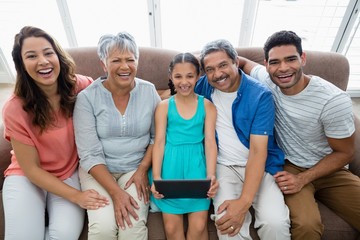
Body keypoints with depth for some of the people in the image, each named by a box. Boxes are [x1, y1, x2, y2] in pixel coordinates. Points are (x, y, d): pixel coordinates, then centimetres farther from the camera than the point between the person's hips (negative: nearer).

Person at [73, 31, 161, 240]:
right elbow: (90, 154, -12)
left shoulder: (149, 91, -4)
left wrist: (143, 169, -10)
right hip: (98, 170, 0)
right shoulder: (87, 98, -10)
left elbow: (157, 137, 2)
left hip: (137, 168, 1)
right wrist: (115, 192, -19)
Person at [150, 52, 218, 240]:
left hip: (196, 163, 1)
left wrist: (211, 175, -13)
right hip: (170, 164, 0)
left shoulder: (207, 105, 5)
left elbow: (210, 141, -1)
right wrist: (156, 178, -11)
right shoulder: (164, 106, 4)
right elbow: (159, 142, -1)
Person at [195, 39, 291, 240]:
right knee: (226, 220, -25)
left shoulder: (260, 95, -11)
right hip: (223, 165, 1)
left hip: (260, 165, 0)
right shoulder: (204, 86, -1)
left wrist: (244, 201, -25)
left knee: (275, 222, -24)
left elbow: (258, 151, -16)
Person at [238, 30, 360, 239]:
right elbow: (243, 62, 12)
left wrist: (302, 179, -16)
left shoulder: (334, 100, -19)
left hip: (329, 170, 1)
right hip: (289, 166, 0)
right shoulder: (267, 80, -11)